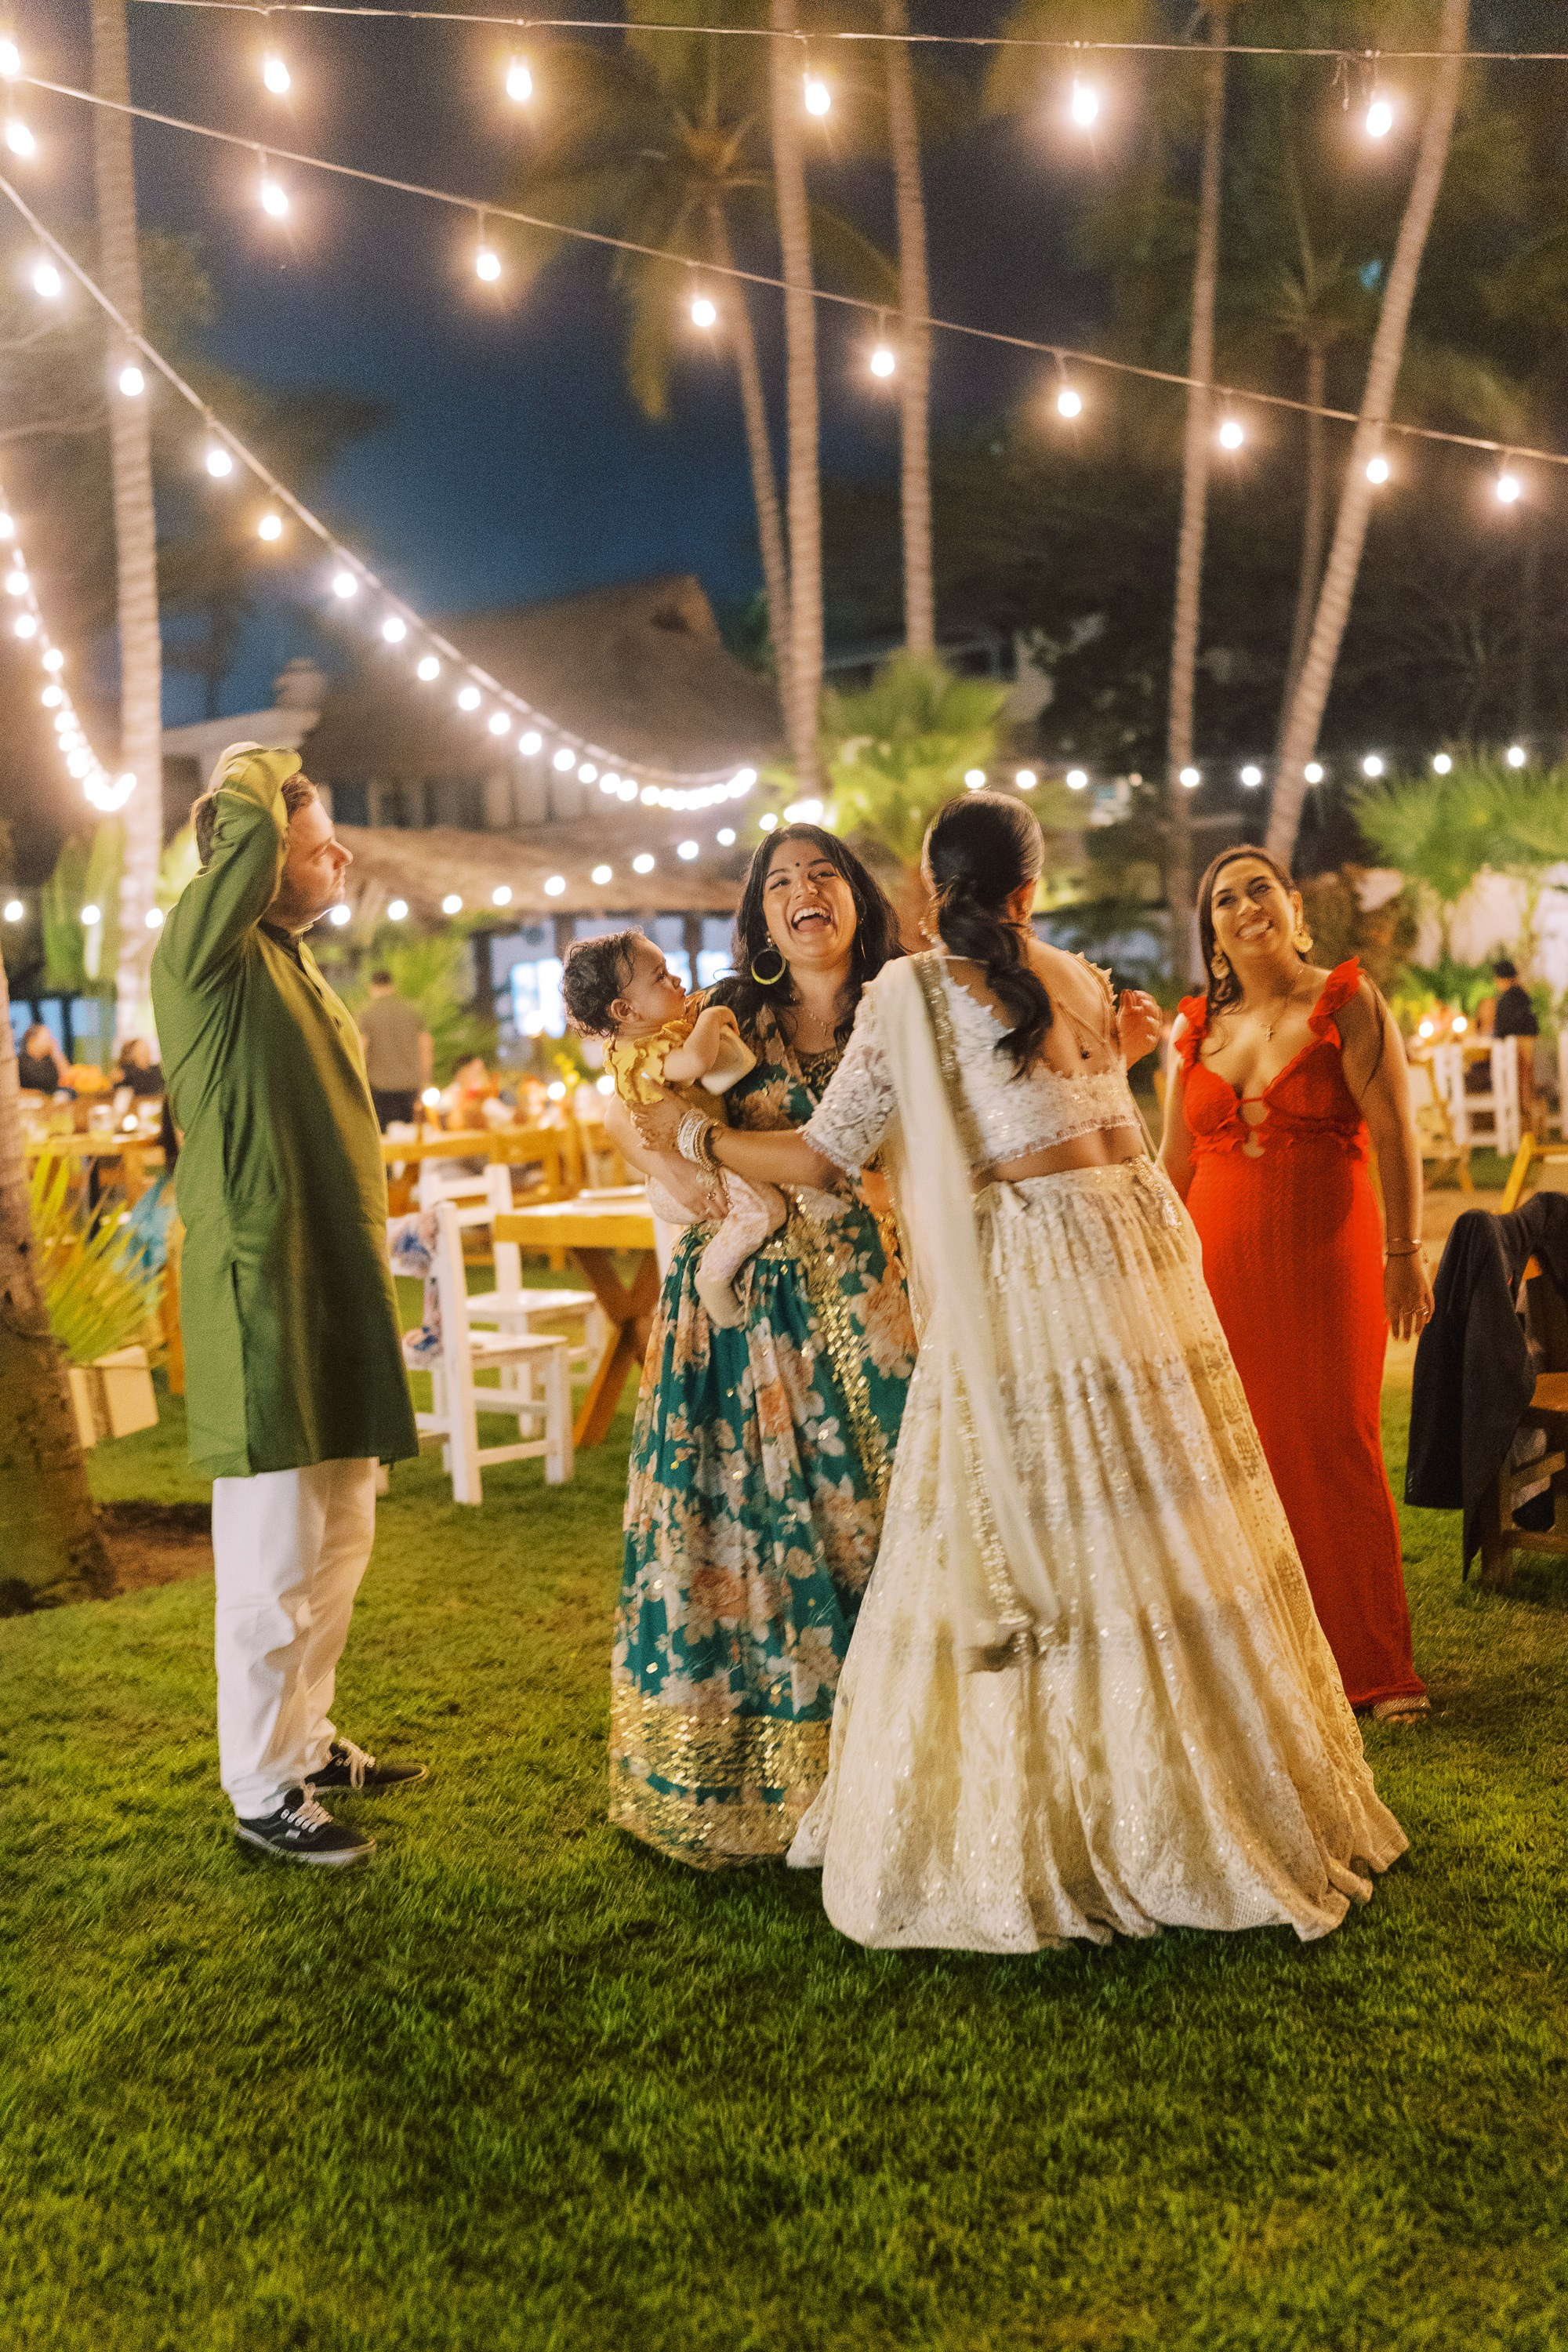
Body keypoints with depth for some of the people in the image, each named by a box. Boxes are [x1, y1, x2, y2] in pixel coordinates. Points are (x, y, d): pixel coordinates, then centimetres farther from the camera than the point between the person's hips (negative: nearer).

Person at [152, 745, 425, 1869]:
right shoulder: (207, 956, -9)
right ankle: (262, 1791, 13)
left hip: (335, 1301, 9)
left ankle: (308, 1739, 33)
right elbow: (246, 831, -29)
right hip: (264, 1302, -9)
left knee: (340, 1544, 17)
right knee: (278, 1564, -1)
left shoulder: (300, 972, 19)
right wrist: (261, 773, -5)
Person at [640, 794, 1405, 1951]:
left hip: (1025, 1281, -5)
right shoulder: (1082, 979, 11)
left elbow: (821, 1154, -1)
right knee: (1168, 1531, 11)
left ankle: (1017, 1839, 11)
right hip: (1141, 1247, 5)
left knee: (1016, 1547, 2)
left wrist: (697, 1134, 12)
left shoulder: (910, 994, -2)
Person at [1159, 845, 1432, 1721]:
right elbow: (1175, 1160, 16)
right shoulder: (1198, 1027, 11)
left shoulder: (1348, 1003, 0)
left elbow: (1395, 1134, -6)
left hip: (1324, 1254, -3)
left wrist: (1405, 1252, -12)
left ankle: (1374, 1665, 11)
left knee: (1335, 1444, -2)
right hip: (1220, 1261, 4)